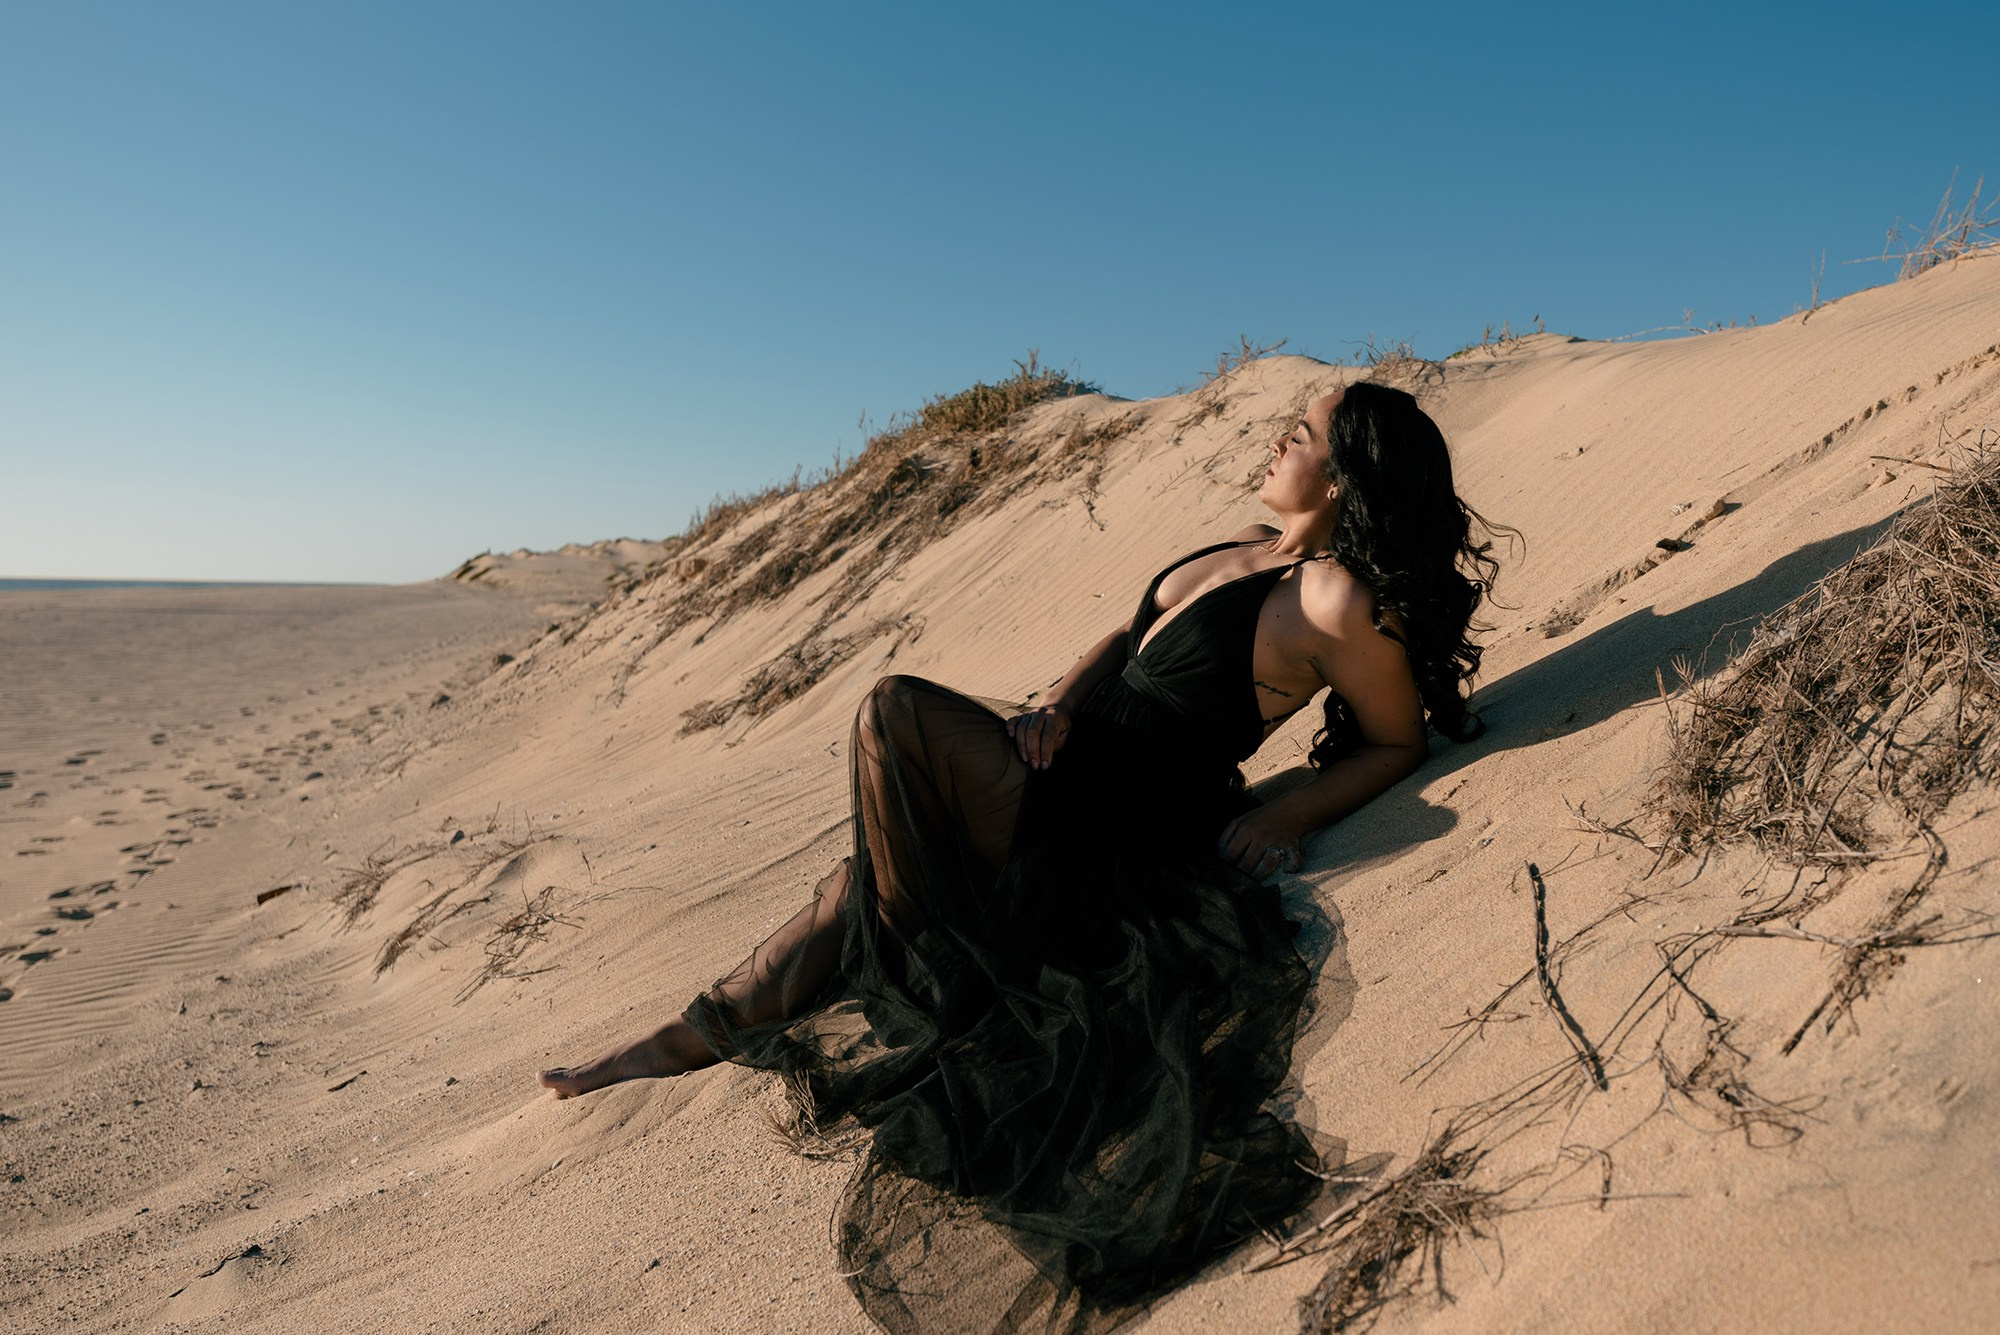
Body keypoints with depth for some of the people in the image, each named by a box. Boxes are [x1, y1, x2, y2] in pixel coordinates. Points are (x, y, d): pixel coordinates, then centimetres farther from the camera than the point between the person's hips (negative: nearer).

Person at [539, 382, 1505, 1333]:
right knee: (871, 871, 9)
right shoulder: (1257, 550, 11)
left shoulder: (1337, 596, -15)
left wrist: (1289, 816, -15)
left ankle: (920, 985, -4)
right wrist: (1059, 702, 0)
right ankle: (697, 1034, 21)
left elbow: (1401, 741, -6)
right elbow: (1128, 638, 17)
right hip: (1078, 769, 9)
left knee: (896, 710, -20)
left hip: (1115, 829, -9)